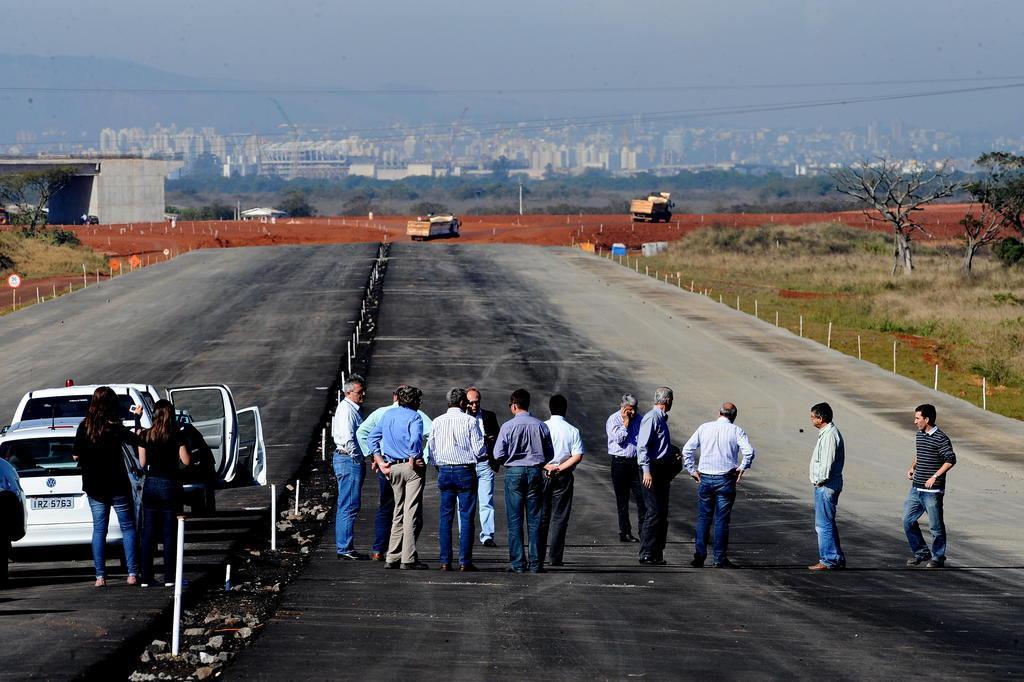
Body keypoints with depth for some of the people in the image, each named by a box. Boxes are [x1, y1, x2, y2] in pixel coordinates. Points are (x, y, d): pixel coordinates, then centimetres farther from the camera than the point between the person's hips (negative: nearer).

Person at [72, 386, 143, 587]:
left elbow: (76, 455, 0)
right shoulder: (114, 427, -15)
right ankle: (132, 574, -1)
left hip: (94, 487, 3)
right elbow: (137, 440, -7)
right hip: (118, 485, -3)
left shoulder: (84, 427, -4)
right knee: (128, 527, 6)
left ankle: (100, 576, 3)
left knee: (99, 529, 9)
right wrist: (137, 419, 4)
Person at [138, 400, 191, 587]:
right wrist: (183, 445, 7)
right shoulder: (176, 436, -9)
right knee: (169, 533, 3)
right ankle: (169, 578, 1)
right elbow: (186, 461, -9)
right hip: (170, 485, -2)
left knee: (148, 533, 8)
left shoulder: (145, 435, -1)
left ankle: (146, 578, 6)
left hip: (151, 484, 2)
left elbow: (142, 463, 2)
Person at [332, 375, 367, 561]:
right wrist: (356, 458, -16)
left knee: (347, 507, 13)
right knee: (349, 507, -10)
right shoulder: (346, 409, -14)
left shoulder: (353, 409, 18)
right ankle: (345, 549, -11)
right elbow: (347, 438, -22)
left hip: (350, 460, 11)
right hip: (350, 461, -11)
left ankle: (344, 547, 18)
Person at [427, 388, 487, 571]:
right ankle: (465, 561, -4)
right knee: (466, 517, 0)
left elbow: (430, 449, 8)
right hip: (465, 471, -3)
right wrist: (484, 455, 15)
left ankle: (445, 561, 3)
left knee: (446, 517, 6)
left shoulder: (437, 422, 5)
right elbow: (479, 450, -7)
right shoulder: (470, 421, -6)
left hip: (444, 472, 3)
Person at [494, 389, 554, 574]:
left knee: (515, 520, 2)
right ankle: (536, 563, 5)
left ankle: (517, 563, -1)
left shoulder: (508, 426, -8)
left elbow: (498, 455, -8)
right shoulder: (541, 426, 1)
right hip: (535, 473, 2)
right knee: (535, 520, 6)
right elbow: (549, 453, 6)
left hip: (513, 473, -2)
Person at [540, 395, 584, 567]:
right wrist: (560, 468, -9)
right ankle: (555, 558, -1)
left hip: (543, 475, 1)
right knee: (559, 517, 3)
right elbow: (577, 456, -9)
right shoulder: (572, 430, -2)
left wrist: (547, 466, -9)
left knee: (541, 516, 9)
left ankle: (538, 556, 7)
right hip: (564, 477, -1)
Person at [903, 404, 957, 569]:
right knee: (908, 521, 7)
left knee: (936, 526, 0)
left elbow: (950, 460, -17)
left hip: (932, 491, -8)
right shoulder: (920, 435, 12)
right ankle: (921, 552, 20)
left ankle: (938, 558, 12)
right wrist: (912, 467, 10)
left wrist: (935, 477, -20)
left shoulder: (940, 438, -13)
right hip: (916, 489, 8)